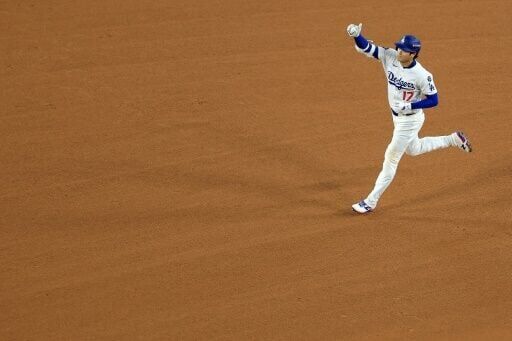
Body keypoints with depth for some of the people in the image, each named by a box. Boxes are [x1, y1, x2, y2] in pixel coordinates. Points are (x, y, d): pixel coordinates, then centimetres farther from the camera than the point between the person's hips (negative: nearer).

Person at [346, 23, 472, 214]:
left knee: (391, 159, 2)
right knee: (413, 149, 30)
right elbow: (366, 48, -21)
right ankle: (453, 140, 43)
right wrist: (356, 35, -42)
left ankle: (371, 202, 13)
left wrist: (409, 106, -30)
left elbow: (433, 100, -18)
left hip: (410, 120, -8)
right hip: (398, 117, 8)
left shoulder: (422, 75, -28)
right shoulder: (390, 57, -15)